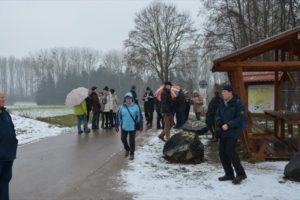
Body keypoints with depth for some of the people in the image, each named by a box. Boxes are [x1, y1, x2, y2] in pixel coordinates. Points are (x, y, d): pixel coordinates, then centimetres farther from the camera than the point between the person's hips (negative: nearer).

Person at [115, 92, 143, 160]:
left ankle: (132, 153, 19)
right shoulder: (122, 107, -2)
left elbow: (139, 117, -1)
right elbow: (118, 117, 4)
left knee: (132, 141, 2)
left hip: (132, 127, -2)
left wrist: (141, 126, 0)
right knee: (123, 139, 13)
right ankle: (127, 149, 41)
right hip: (124, 127, 3)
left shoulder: (135, 106, -6)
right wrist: (117, 126, 6)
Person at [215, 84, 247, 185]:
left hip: (233, 132, -8)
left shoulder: (237, 103, -12)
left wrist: (228, 125, -23)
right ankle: (229, 174, 19)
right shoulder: (222, 103, 10)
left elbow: (240, 118, -17)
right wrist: (219, 122, -7)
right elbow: (218, 115, 15)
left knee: (230, 151, -14)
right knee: (222, 152, 6)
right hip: (223, 131, 8)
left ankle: (240, 174, 0)